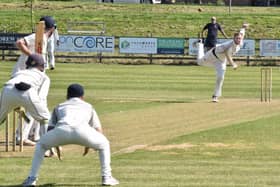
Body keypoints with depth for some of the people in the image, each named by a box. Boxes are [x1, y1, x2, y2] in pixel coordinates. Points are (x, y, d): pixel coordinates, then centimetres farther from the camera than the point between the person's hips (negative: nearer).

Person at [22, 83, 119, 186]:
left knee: (41, 145, 31)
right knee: (104, 144, 29)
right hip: (83, 131, -1)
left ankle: (32, 178, 19)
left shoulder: (59, 106, 38)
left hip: (62, 130, 1)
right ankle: (106, 177, 17)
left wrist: (56, 146, 50)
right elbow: (99, 131, 35)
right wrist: (89, 144, 51)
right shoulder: (88, 106, 38)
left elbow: (50, 129, 36)